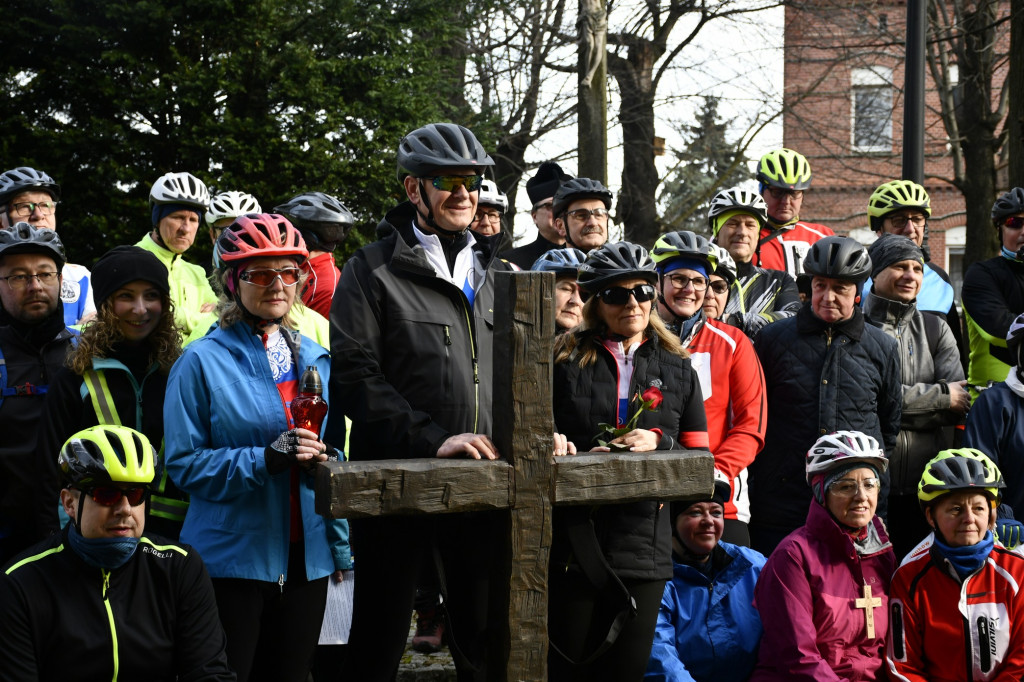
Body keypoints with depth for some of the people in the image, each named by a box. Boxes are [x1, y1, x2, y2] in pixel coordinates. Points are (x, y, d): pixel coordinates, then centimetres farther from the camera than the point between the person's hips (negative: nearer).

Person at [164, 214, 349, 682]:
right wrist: (265, 460, -22)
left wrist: (340, 546, 12)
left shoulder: (314, 359, 11)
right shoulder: (202, 361, -5)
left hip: (306, 557, 5)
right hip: (233, 556, -5)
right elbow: (184, 464, -10)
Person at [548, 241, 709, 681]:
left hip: (645, 546, 2)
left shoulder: (677, 369, 13)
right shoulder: (565, 359, 6)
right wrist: (583, 458, -11)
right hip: (572, 543, -2)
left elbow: (701, 458, 11)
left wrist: (660, 442, -9)